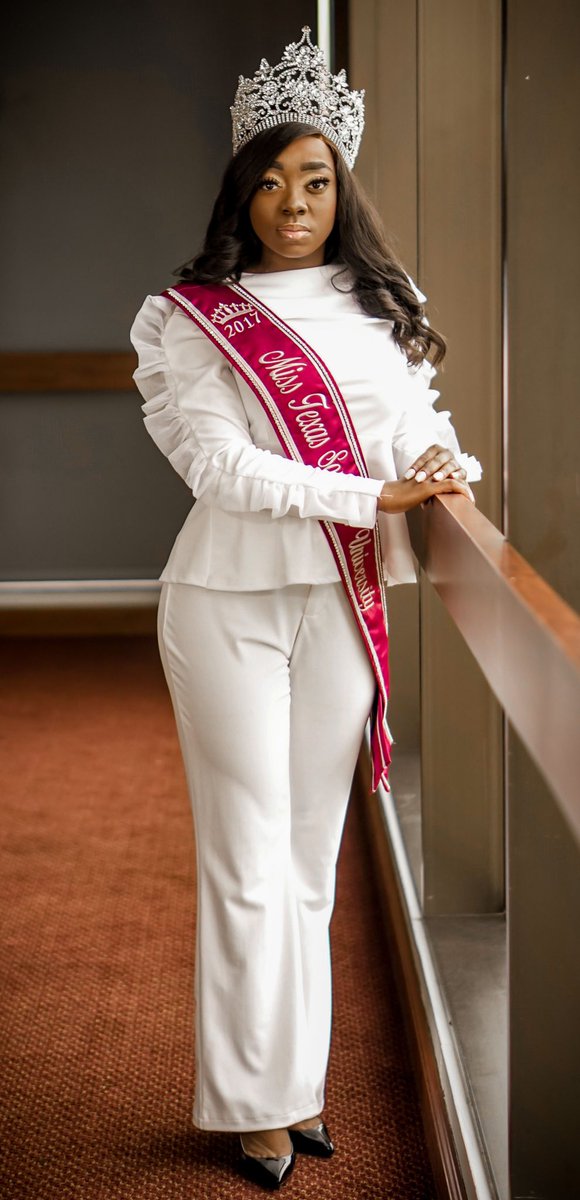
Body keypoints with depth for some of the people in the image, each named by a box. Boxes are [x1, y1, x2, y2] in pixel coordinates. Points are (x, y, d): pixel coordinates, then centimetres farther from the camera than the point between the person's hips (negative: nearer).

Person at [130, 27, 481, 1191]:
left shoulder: (380, 307, 10)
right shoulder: (192, 319, -2)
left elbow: (418, 424, 11)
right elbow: (219, 464, -13)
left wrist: (441, 461, -13)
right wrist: (371, 494, -18)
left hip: (342, 604, 4)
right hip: (231, 603, -4)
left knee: (312, 860, 11)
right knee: (248, 864, 0)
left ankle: (300, 1084, 22)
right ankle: (257, 1104, 12)